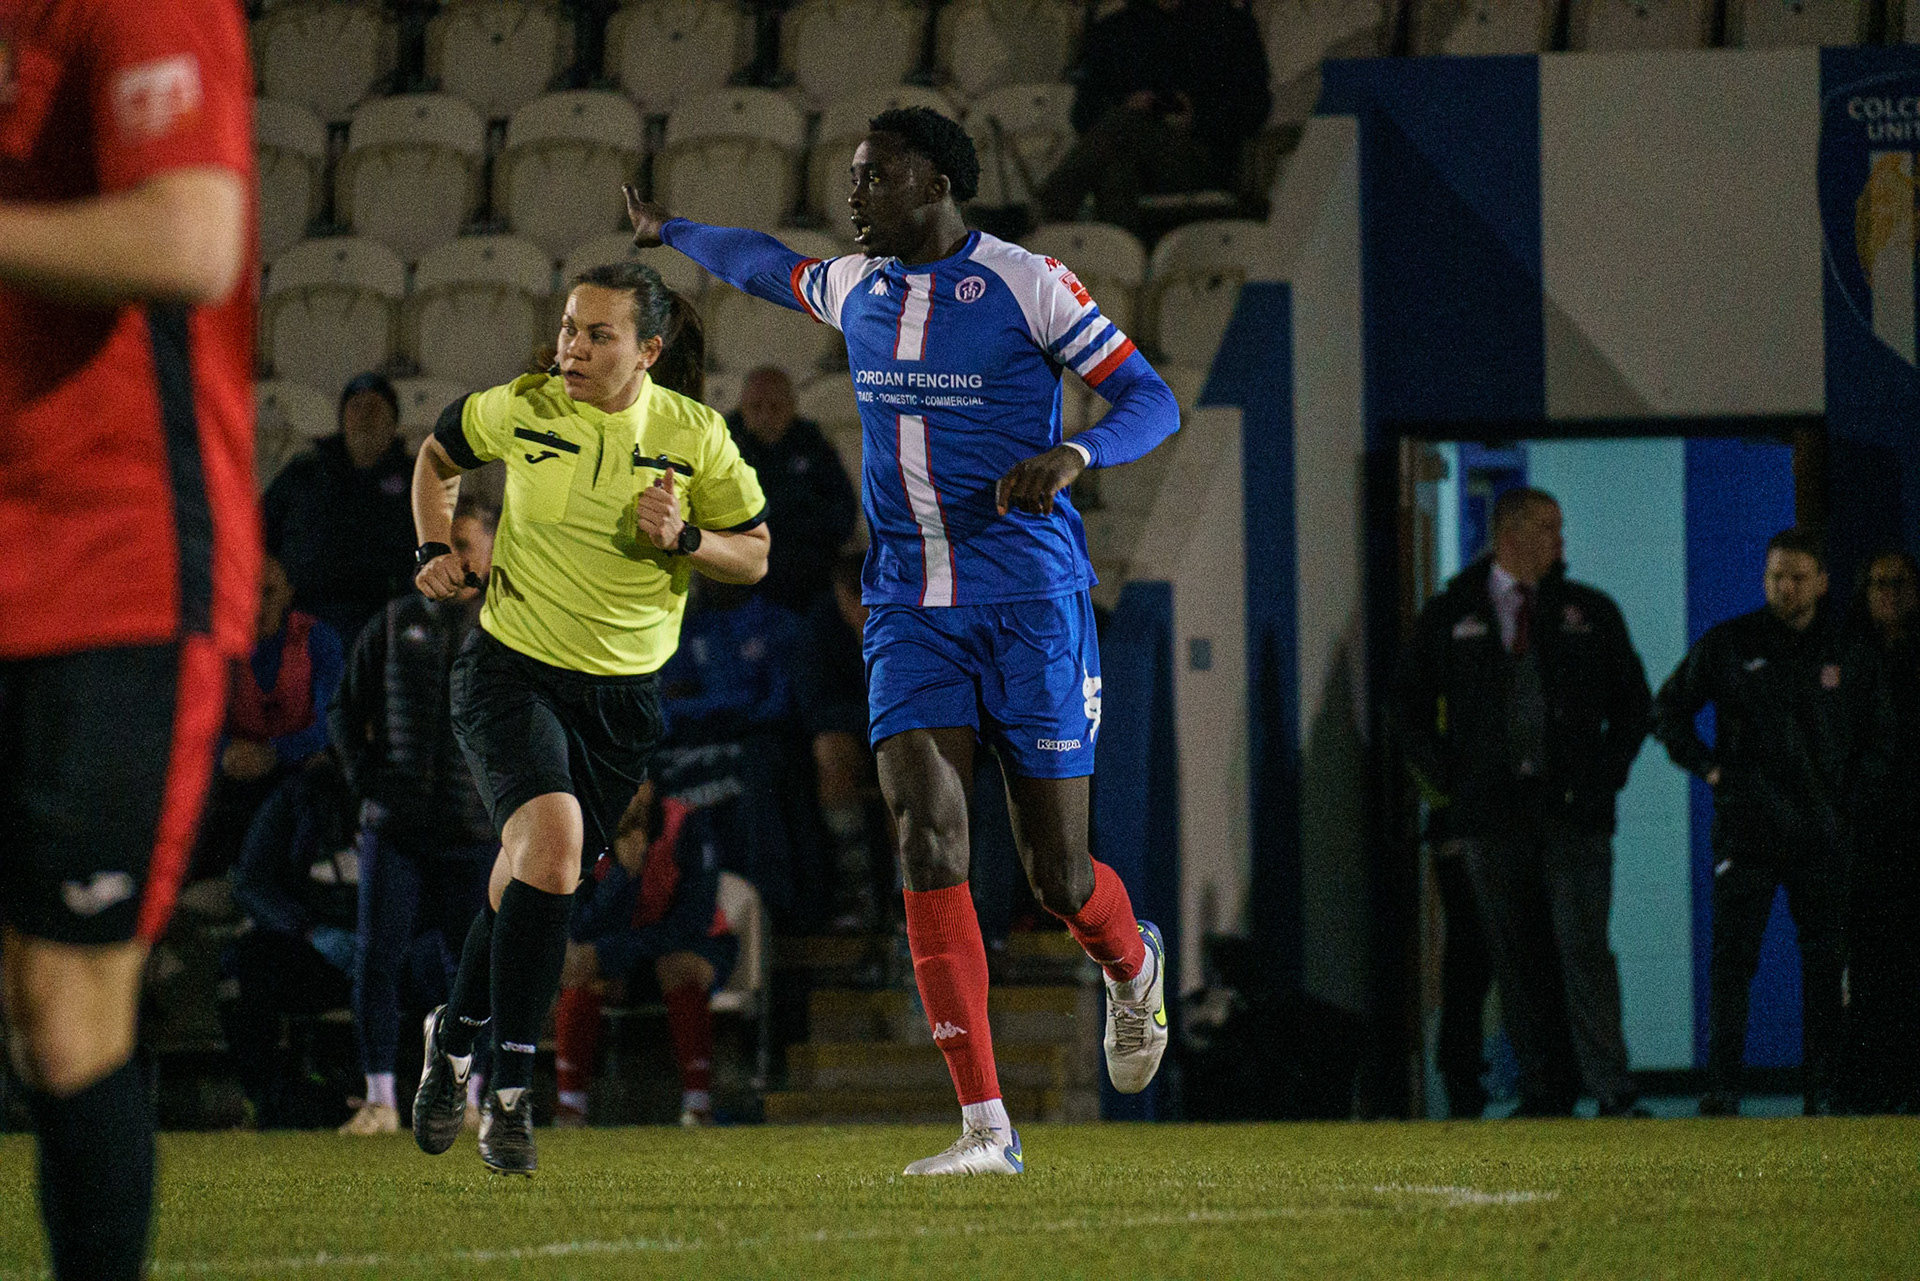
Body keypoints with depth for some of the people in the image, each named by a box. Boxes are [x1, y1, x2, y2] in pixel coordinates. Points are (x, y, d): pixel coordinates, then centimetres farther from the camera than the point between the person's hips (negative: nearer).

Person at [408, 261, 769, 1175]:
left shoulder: (694, 437, -7)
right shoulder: (517, 412, -7)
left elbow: (755, 555, 3)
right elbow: (437, 456, 15)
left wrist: (682, 539, -16)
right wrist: (434, 551, 1)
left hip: (621, 697, 2)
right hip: (511, 672, -2)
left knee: (532, 878, 9)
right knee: (552, 830, -27)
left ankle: (455, 1037, 40)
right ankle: (509, 1091, -23)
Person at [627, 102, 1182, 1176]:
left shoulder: (1027, 283, -6)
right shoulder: (856, 290, 11)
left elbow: (1152, 401, -5)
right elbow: (765, 265, 35)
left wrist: (1070, 454, -24)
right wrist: (667, 231, 50)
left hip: (1030, 602, -4)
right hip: (909, 611, 4)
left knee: (1059, 874, 0)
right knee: (928, 836, -14)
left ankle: (1132, 967, 39)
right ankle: (987, 1127, -15)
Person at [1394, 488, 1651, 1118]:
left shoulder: (1590, 612, 9)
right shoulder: (1449, 617, 7)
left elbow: (1632, 699, 17)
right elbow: (1410, 704, 17)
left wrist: (1607, 773, 5)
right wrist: (1449, 777, 6)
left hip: (1574, 808, -1)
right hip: (1491, 811, 1)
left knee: (1584, 947, -11)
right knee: (1517, 959, 2)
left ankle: (1614, 1094, -14)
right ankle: (1541, 1096, 8)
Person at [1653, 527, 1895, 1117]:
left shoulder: (1850, 655, 9)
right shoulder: (1727, 645, 4)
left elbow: (1877, 737, 18)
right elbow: (1669, 710, 13)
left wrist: (1853, 805, 7)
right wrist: (1709, 768, 0)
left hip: (1824, 834, 2)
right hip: (1747, 832, -2)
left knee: (1825, 962, 1)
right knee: (1732, 957, -10)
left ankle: (1823, 1089, 7)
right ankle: (1721, 1086, -11)